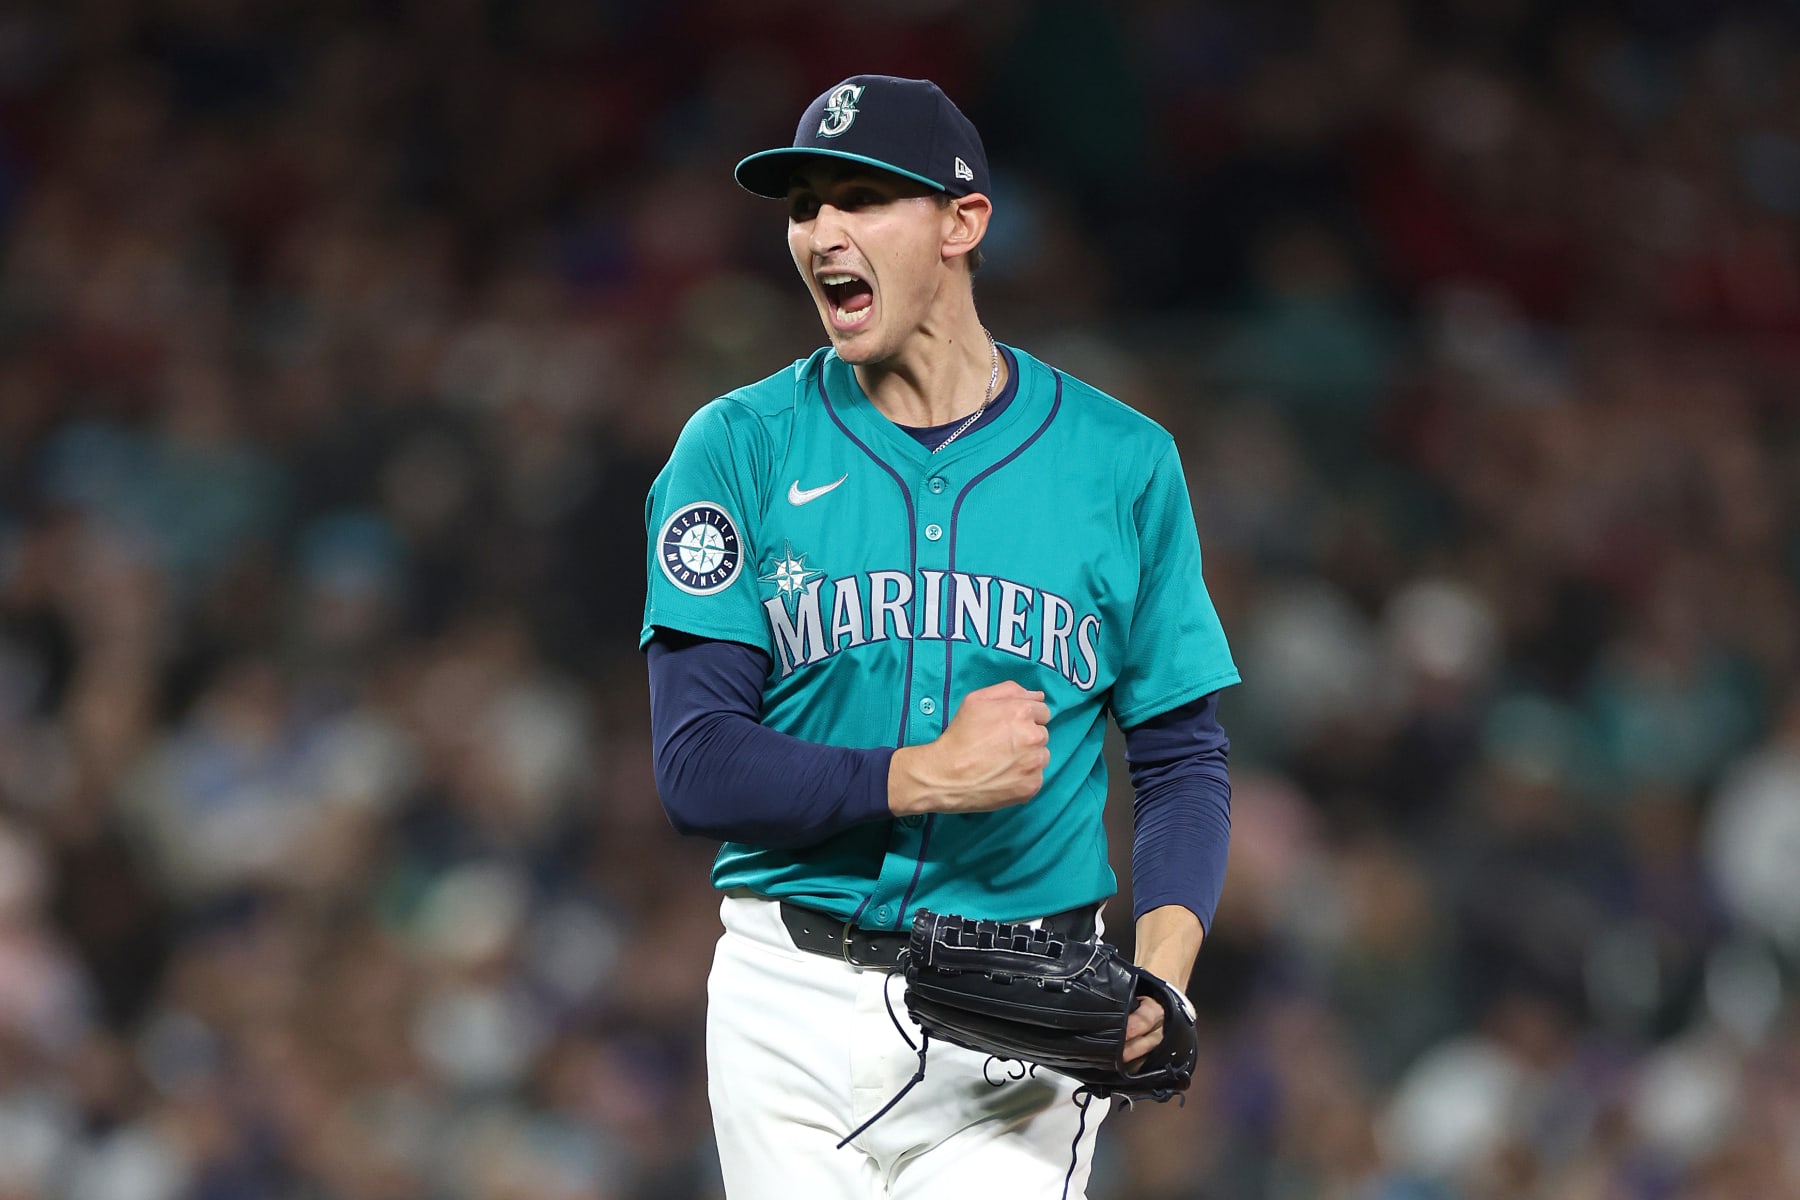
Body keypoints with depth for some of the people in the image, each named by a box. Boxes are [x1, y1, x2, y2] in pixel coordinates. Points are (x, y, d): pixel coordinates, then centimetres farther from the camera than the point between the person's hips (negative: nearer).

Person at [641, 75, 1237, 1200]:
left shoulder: (1123, 462, 4)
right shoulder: (737, 450, 2)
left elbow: (1184, 763, 6)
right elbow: (698, 767, -5)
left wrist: (1164, 968, -12)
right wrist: (933, 777, -17)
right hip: (795, 1006, 1)